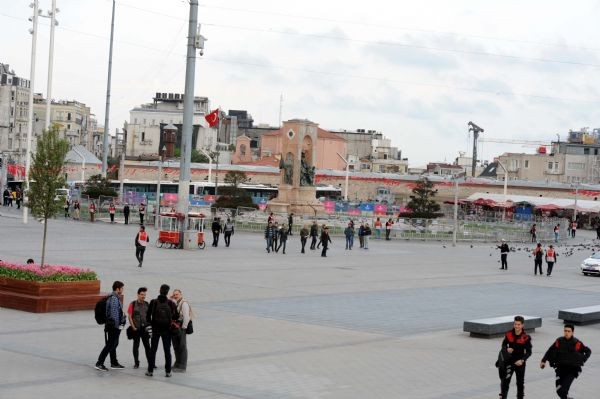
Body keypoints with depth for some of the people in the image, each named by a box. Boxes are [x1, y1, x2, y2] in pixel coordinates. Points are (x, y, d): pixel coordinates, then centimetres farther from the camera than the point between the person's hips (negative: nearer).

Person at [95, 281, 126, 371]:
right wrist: (117, 326, -18)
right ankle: (99, 363, -7)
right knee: (110, 345, -7)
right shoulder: (114, 299, -19)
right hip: (114, 326, -10)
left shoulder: (112, 297, 14)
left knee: (113, 344, 17)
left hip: (111, 325, 10)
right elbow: (114, 314, -22)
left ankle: (114, 363, 26)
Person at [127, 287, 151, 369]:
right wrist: (133, 327, -9)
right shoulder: (133, 304, -3)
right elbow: (129, 316, -4)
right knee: (136, 345, 5)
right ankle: (136, 363, 11)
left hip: (145, 328, 3)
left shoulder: (146, 304, 7)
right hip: (136, 328, -3)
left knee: (147, 345, 2)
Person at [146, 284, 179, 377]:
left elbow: (148, 316, -5)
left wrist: (150, 323, 13)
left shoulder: (153, 302, -7)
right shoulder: (171, 303, -7)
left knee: (153, 350, 10)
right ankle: (168, 371, 8)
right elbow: (176, 317, -4)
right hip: (167, 330, 0)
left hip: (156, 329, 0)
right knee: (167, 350, 8)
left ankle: (150, 370, 11)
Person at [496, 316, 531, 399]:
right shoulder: (509, 334, -7)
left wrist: (522, 360, -26)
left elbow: (528, 352, -12)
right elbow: (504, 345, 6)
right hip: (509, 361, 0)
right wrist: (506, 349, -16)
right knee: (505, 380, -9)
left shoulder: (526, 337, -14)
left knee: (520, 382, 15)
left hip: (520, 362, 0)